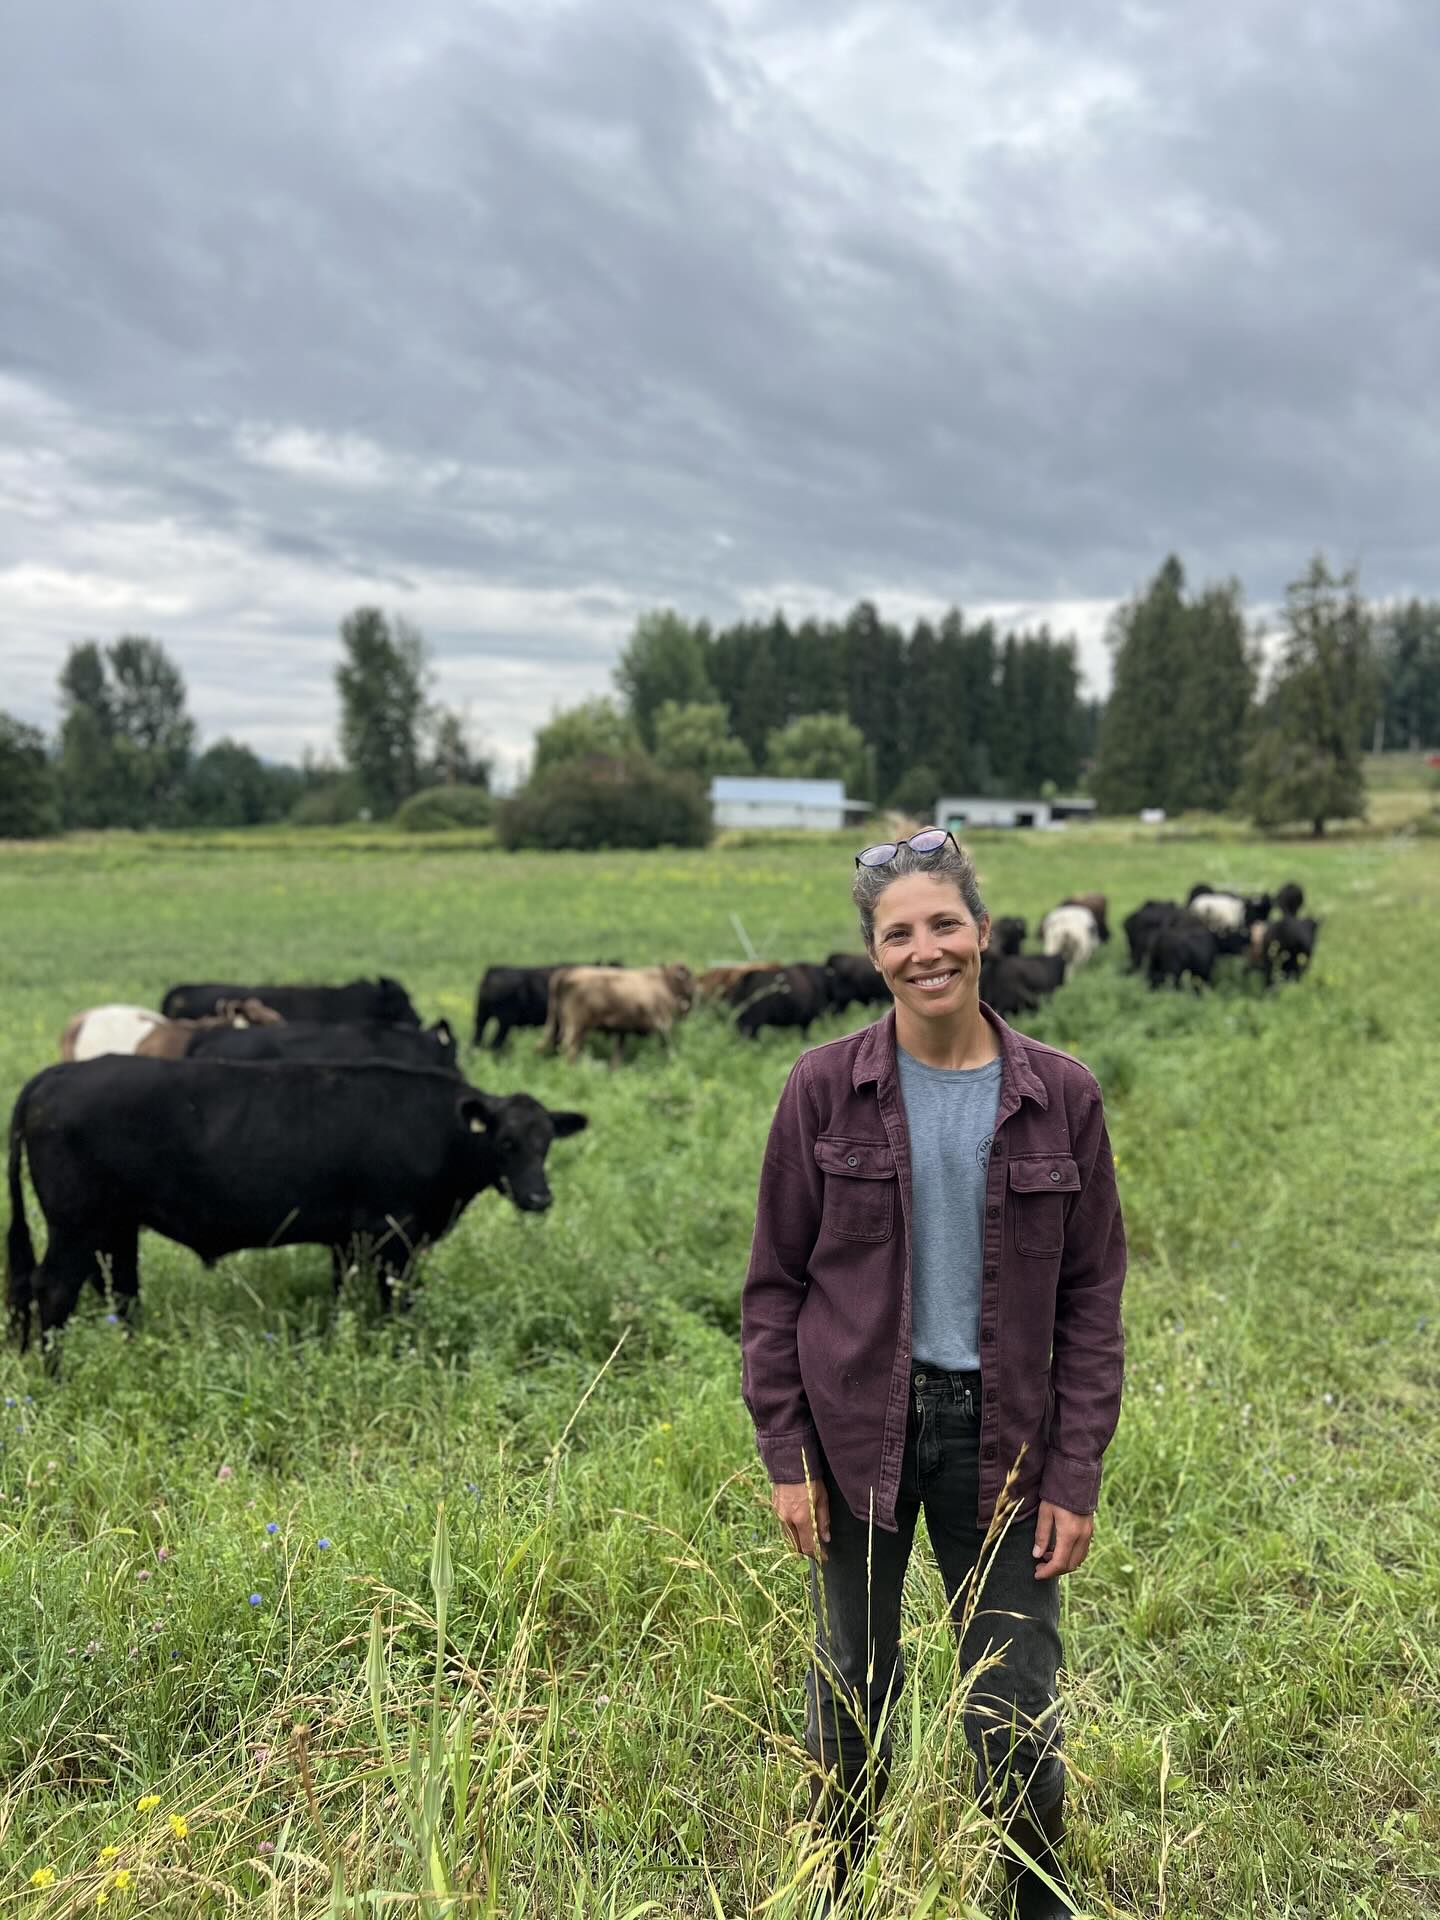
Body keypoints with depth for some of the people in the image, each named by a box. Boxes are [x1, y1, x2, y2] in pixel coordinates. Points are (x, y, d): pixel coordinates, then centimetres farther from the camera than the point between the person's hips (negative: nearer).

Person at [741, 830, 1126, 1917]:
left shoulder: (1060, 1096, -4)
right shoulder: (826, 1087, -6)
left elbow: (1092, 1295, -1)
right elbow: (776, 1279, -2)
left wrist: (1076, 1476, -4)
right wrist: (786, 1456, -5)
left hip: (1000, 1436, 0)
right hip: (858, 1430, 0)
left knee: (1018, 1708, 9)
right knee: (852, 1686, 16)